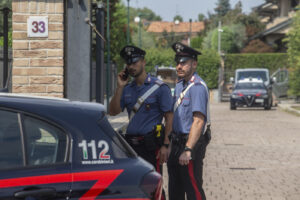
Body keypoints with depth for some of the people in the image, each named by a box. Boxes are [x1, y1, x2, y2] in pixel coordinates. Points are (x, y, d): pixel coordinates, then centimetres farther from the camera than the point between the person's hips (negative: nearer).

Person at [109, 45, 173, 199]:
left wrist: (165, 145, -13)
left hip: (150, 145, -6)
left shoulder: (159, 87, -3)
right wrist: (120, 87, -4)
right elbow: (113, 111, 5)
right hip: (130, 144, 6)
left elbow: (169, 117, -6)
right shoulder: (127, 89, 13)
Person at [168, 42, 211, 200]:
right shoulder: (179, 84, 13)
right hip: (177, 143, 9)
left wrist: (188, 150, -28)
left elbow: (198, 121, -24)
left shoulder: (197, 86, -17)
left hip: (190, 143, -9)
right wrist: (169, 143, 14)